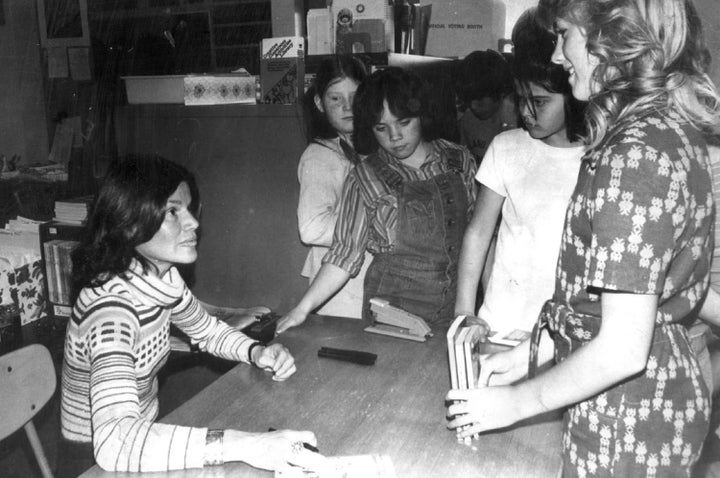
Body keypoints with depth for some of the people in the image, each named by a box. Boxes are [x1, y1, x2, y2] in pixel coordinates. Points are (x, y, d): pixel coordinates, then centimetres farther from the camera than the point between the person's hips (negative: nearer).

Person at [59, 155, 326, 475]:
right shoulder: (110, 308, -29)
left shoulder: (163, 277, -6)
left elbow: (207, 329, 11)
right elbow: (115, 441, -40)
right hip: (98, 461, -6)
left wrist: (257, 352, -8)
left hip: (144, 434, 6)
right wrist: (244, 445, -47)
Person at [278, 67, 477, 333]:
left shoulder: (458, 160, 2)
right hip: (393, 312, -2)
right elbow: (345, 255, -5)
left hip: (458, 308, 3)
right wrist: (303, 309, -13)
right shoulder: (365, 179, -7)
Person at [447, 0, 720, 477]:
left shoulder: (635, 155, -25)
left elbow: (623, 349, -26)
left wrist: (516, 403, -13)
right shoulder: (670, 129, 4)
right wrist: (529, 353, 9)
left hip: (629, 416, -8)